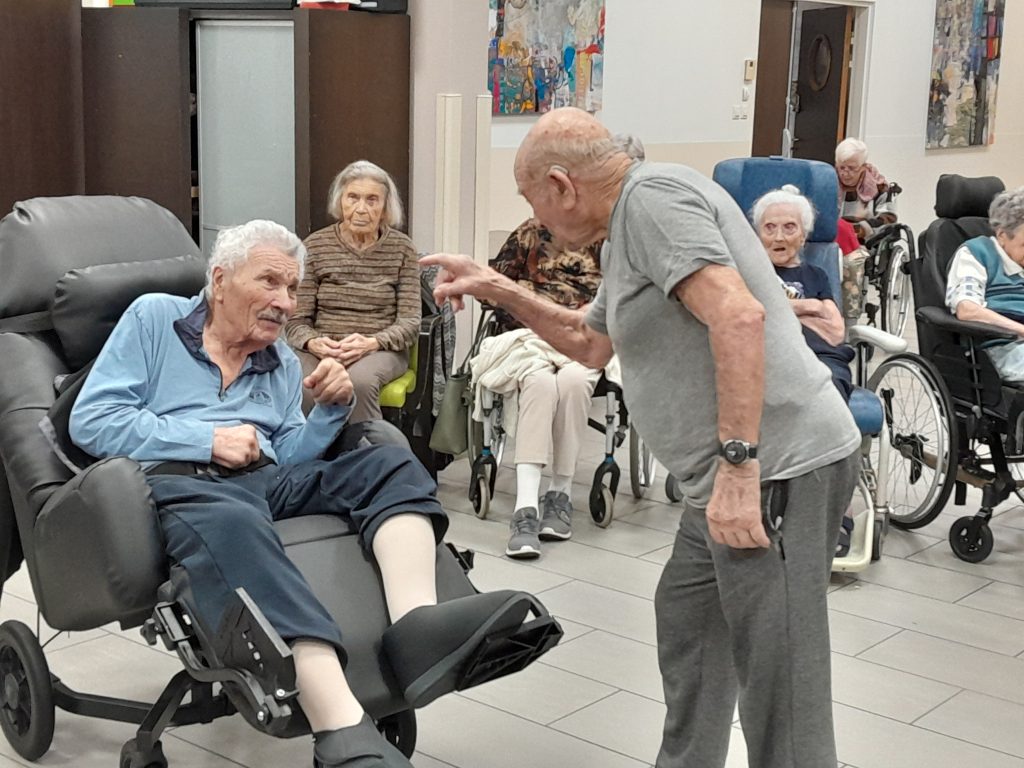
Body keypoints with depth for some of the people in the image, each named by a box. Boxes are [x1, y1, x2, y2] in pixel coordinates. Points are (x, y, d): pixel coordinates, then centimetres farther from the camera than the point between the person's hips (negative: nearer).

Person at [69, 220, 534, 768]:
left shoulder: (284, 364, 26)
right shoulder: (153, 318, 13)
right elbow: (92, 420, 2)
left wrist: (331, 410, 0)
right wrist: (206, 440, -6)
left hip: (268, 479, 6)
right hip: (179, 481, -6)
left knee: (392, 465, -15)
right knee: (233, 522, -40)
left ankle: (417, 623, -45)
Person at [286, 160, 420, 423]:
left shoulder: (401, 248, 7)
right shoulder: (315, 246, 7)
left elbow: (410, 322, 2)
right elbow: (296, 319, 6)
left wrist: (371, 342, -18)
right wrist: (312, 342, -18)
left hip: (380, 350, -1)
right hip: (322, 349, 1)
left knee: (359, 380, -36)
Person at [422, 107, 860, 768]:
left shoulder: (652, 194, -11)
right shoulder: (626, 230, 20)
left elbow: (739, 317, -24)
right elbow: (591, 343, 34)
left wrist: (738, 467, -25)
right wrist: (499, 291, 25)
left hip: (778, 468, -11)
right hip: (734, 474, 11)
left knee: (777, 690, -6)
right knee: (687, 623, 25)